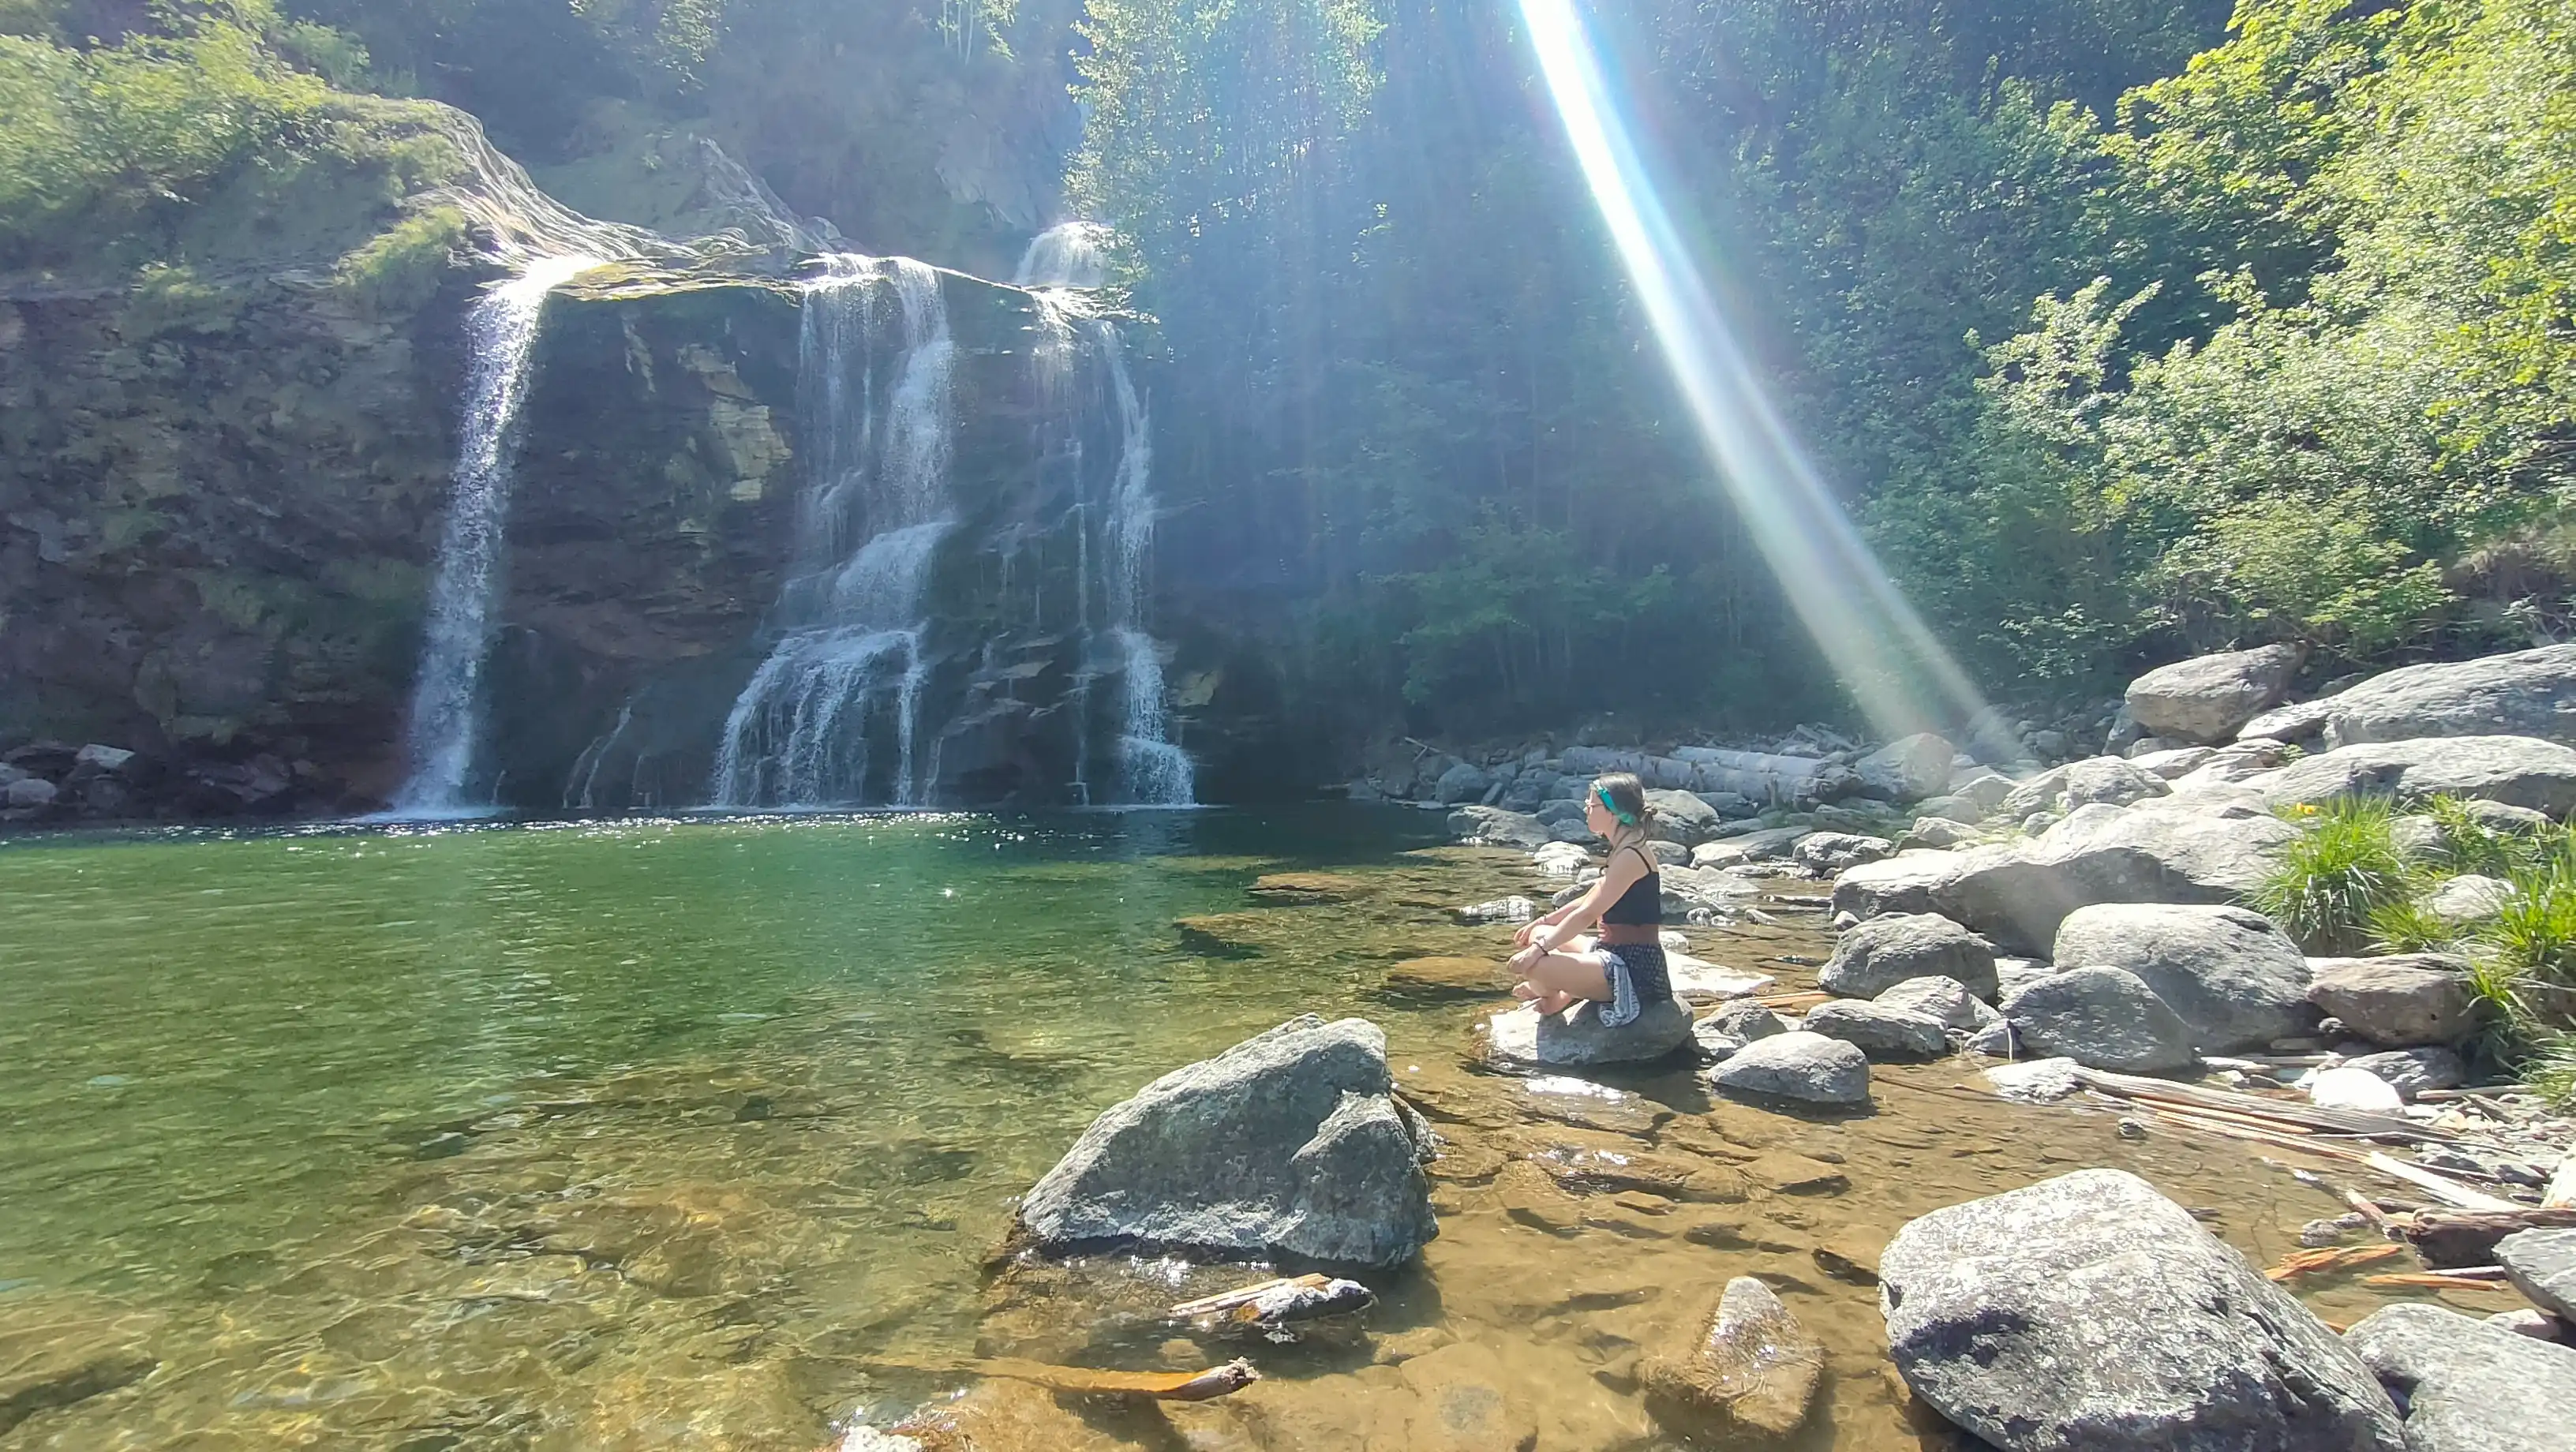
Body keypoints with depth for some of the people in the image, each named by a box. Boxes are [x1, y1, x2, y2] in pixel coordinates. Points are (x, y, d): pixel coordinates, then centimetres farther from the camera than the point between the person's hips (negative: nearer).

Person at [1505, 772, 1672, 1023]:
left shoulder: (1630, 857, -19)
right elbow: (1588, 901, 22)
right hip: (1615, 952, 11)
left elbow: (1587, 914, -23)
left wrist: (1541, 947, -21)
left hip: (1635, 967, -11)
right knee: (1539, 934, 24)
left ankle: (1557, 996, 9)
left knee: (1527, 963, -24)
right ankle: (1565, 994, 2)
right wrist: (1541, 922, 23)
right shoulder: (1624, 851, 13)